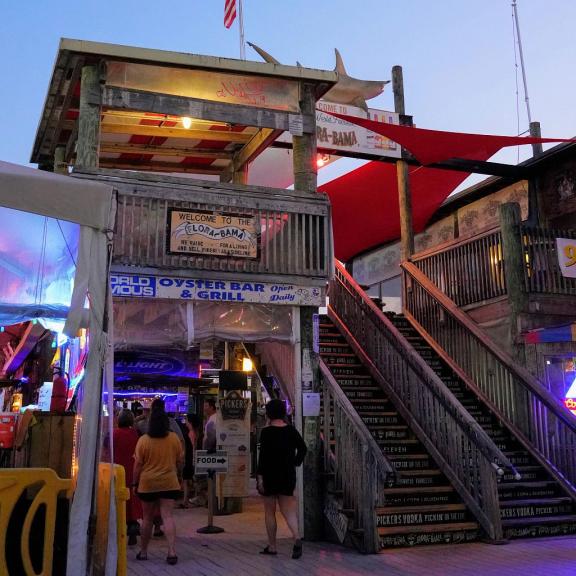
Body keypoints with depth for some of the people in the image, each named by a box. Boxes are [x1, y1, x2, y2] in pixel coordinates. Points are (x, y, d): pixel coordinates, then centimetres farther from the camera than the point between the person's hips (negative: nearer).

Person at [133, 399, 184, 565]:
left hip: (148, 483, 0)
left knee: (148, 518, 13)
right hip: (169, 483, 1)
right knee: (168, 516, -1)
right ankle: (172, 551, -12)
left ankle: (143, 551, 25)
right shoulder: (174, 438, -3)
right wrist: (179, 475, 21)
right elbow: (180, 460, 6)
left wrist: (135, 482, 7)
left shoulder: (143, 440, -9)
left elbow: (138, 465, -4)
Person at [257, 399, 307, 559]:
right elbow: (302, 448, 7)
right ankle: (296, 538, -14)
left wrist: (260, 476, -12)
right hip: (288, 475, 4)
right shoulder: (291, 430, 2)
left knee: (269, 511, 9)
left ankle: (272, 546, 15)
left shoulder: (266, 432, -13)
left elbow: (263, 455, -15)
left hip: (270, 475, -4)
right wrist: (295, 463, 15)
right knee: (287, 509, 8)